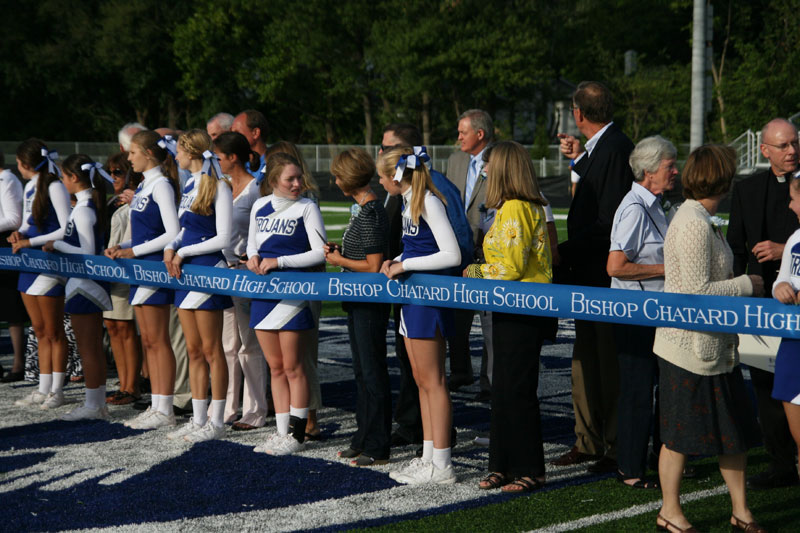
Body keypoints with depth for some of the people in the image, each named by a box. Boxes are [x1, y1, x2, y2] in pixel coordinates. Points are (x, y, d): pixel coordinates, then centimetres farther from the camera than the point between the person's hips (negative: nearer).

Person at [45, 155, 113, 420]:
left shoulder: (82, 210, -18)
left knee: (86, 347, -3)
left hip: (83, 283, -10)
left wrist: (57, 245, -14)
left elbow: (87, 253, -21)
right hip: (94, 282, 10)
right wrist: (58, 245, 15)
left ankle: (92, 406, 3)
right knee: (95, 346, 13)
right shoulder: (92, 204, 10)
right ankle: (98, 403, 19)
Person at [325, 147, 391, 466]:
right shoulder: (361, 208, 12)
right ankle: (363, 439, 25)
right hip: (358, 301, 10)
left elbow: (373, 266, -21)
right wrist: (339, 250, 6)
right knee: (361, 371, 15)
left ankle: (377, 448, 4)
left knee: (373, 373, -3)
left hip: (370, 304, -10)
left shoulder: (370, 213, -19)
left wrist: (339, 260, -10)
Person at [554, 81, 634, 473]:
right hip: (588, 273, 10)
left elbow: (608, 221, -23)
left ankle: (617, 446, 7)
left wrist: (565, 251, -18)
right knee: (585, 360, 14)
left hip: (604, 276, -10)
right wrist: (580, 159, 22)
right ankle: (588, 441, 23)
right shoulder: (599, 147, 13)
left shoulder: (615, 148, -17)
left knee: (608, 363, -2)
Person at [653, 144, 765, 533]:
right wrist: (746, 285, -11)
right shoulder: (693, 225, -20)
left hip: (715, 345, 10)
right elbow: (698, 292, -22)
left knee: (735, 429, 13)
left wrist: (740, 284, 8)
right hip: (690, 346, -10)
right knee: (681, 434, 4)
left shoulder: (701, 221, 11)